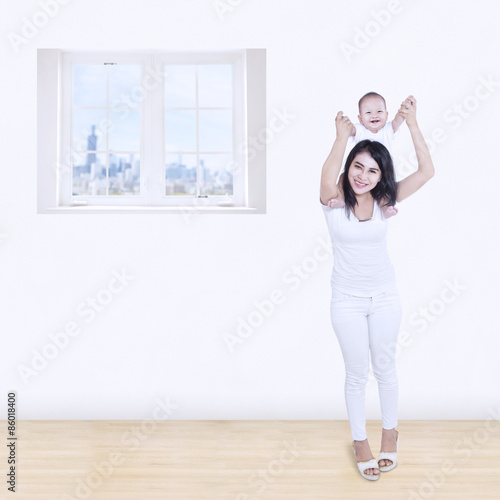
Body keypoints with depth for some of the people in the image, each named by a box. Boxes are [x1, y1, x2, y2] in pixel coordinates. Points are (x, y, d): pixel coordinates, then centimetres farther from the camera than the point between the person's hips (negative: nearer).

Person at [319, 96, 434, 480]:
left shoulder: (385, 200, -6)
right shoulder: (334, 199, -13)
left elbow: (427, 171, -16)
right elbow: (328, 179, -39)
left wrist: (413, 124, -20)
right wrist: (342, 136, -30)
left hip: (385, 297, 2)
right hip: (347, 300, -2)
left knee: (385, 368, 15)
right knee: (357, 374, 10)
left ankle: (390, 434, 37)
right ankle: (360, 442, 30)